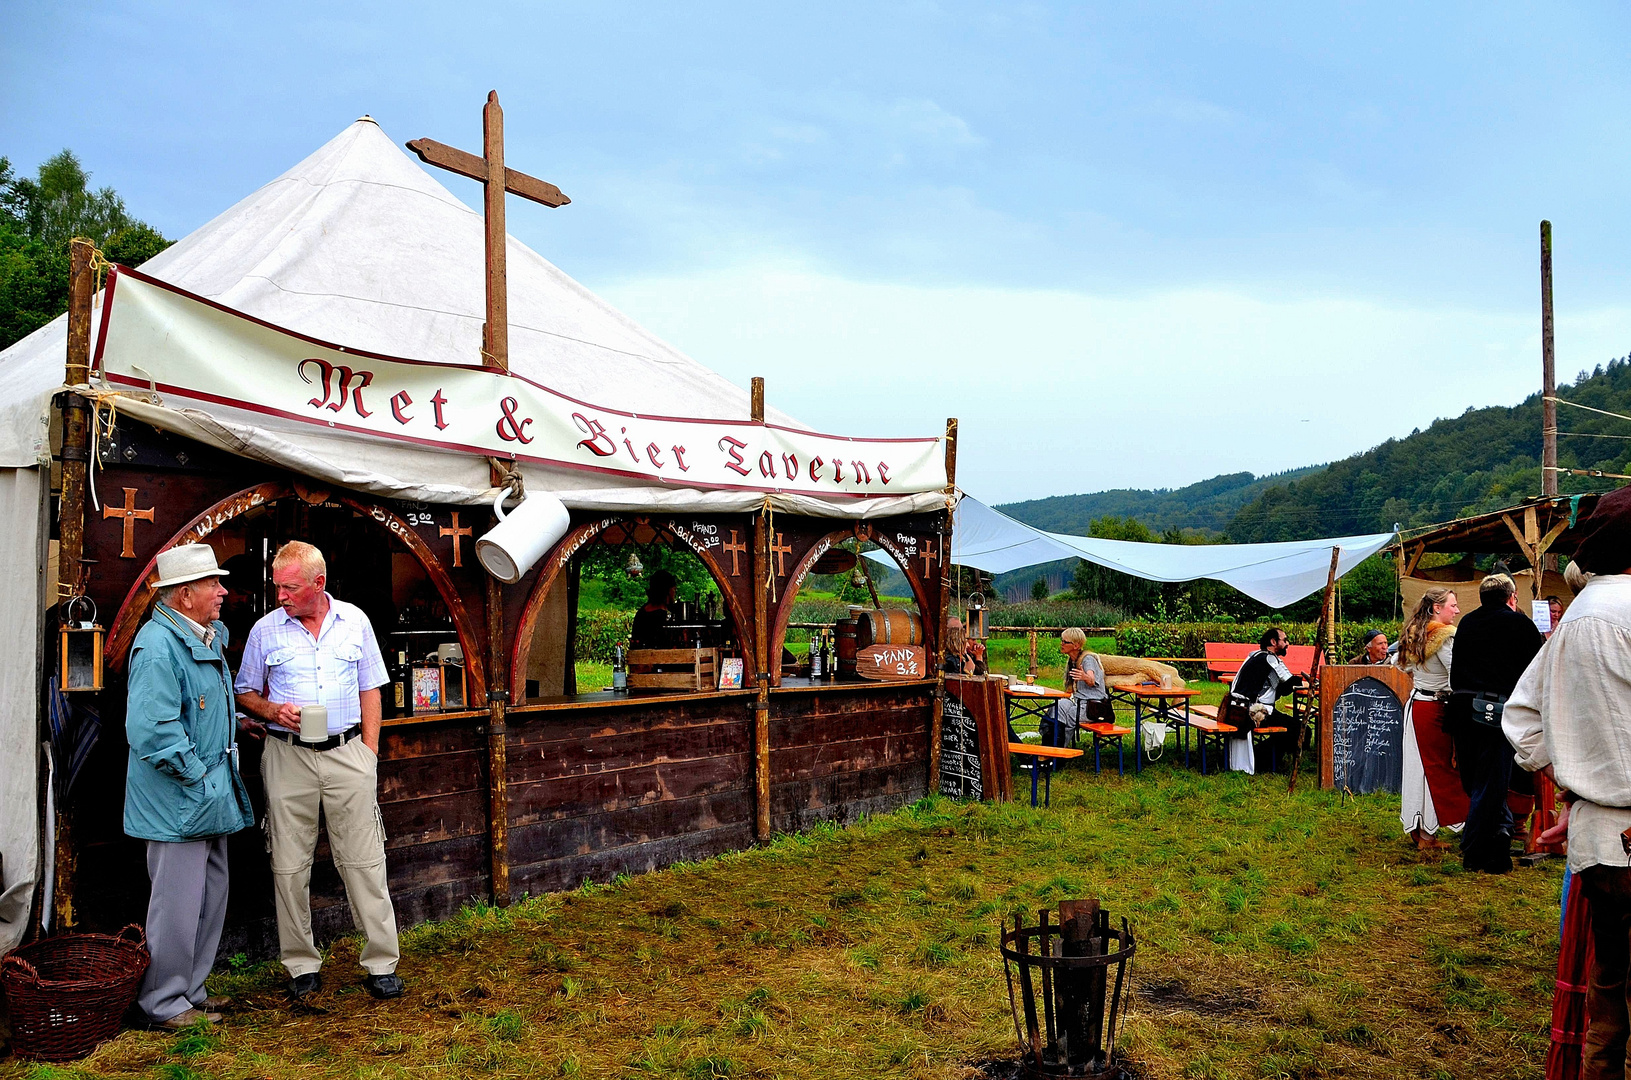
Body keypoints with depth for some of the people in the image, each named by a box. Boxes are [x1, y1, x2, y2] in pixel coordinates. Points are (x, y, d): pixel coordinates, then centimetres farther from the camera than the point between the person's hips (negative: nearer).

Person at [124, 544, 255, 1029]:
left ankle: (189, 991, 30)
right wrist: (196, 776, -18)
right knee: (178, 902, 0)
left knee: (210, 897, 17)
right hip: (178, 803, -10)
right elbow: (152, 731, -26)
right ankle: (164, 1005, 14)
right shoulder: (158, 646, -20)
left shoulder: (211, 635, 11)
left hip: (210, 798, 10)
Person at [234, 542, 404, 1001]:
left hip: (347, 752, 0)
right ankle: (302, 965, 18)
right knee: (289, 866, 5)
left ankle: (381, 963, 9)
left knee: (364, 861, 1)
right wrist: (273, 711, -10)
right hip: (288, 757, 0)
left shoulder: (355, 622, 5)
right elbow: (245, 694, 12)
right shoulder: (266, 629, 3)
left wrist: (369, 752, 4)